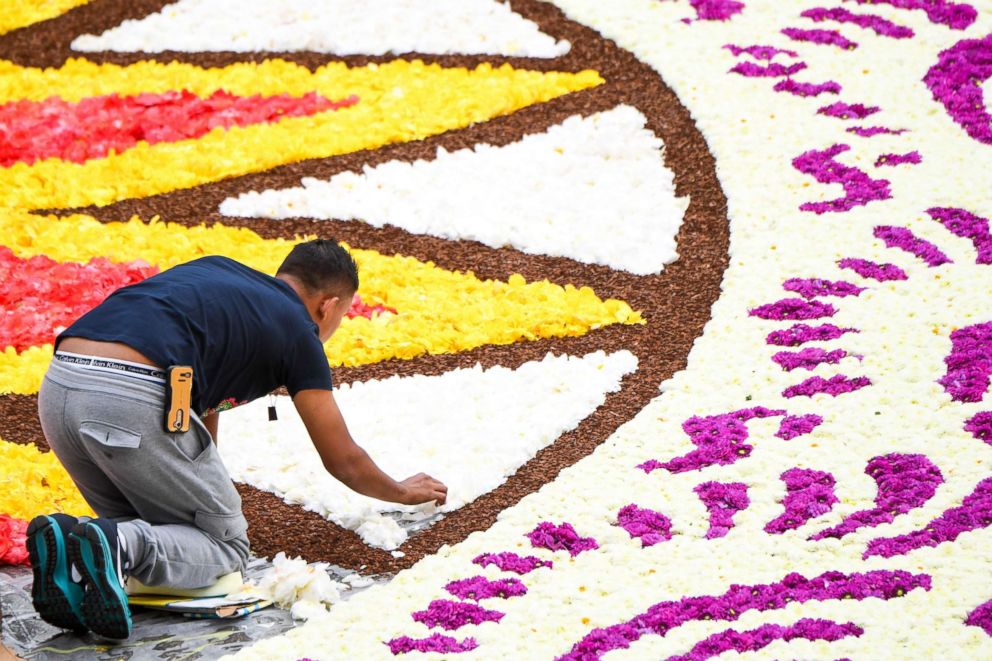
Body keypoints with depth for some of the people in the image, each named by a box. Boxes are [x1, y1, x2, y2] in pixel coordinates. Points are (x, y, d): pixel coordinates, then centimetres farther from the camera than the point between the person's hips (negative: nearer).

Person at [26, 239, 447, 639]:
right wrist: (402, 492, 44)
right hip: (131, 400, -7)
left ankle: (66, 543, -5)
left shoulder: (216, 270, 32)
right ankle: (124, 546, -20)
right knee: (226, 546, 11)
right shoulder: (297, 329, 15)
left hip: (55, 392, 7)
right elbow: (343, 461, 24)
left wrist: (206, 481, 57)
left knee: (145, 525, 27)